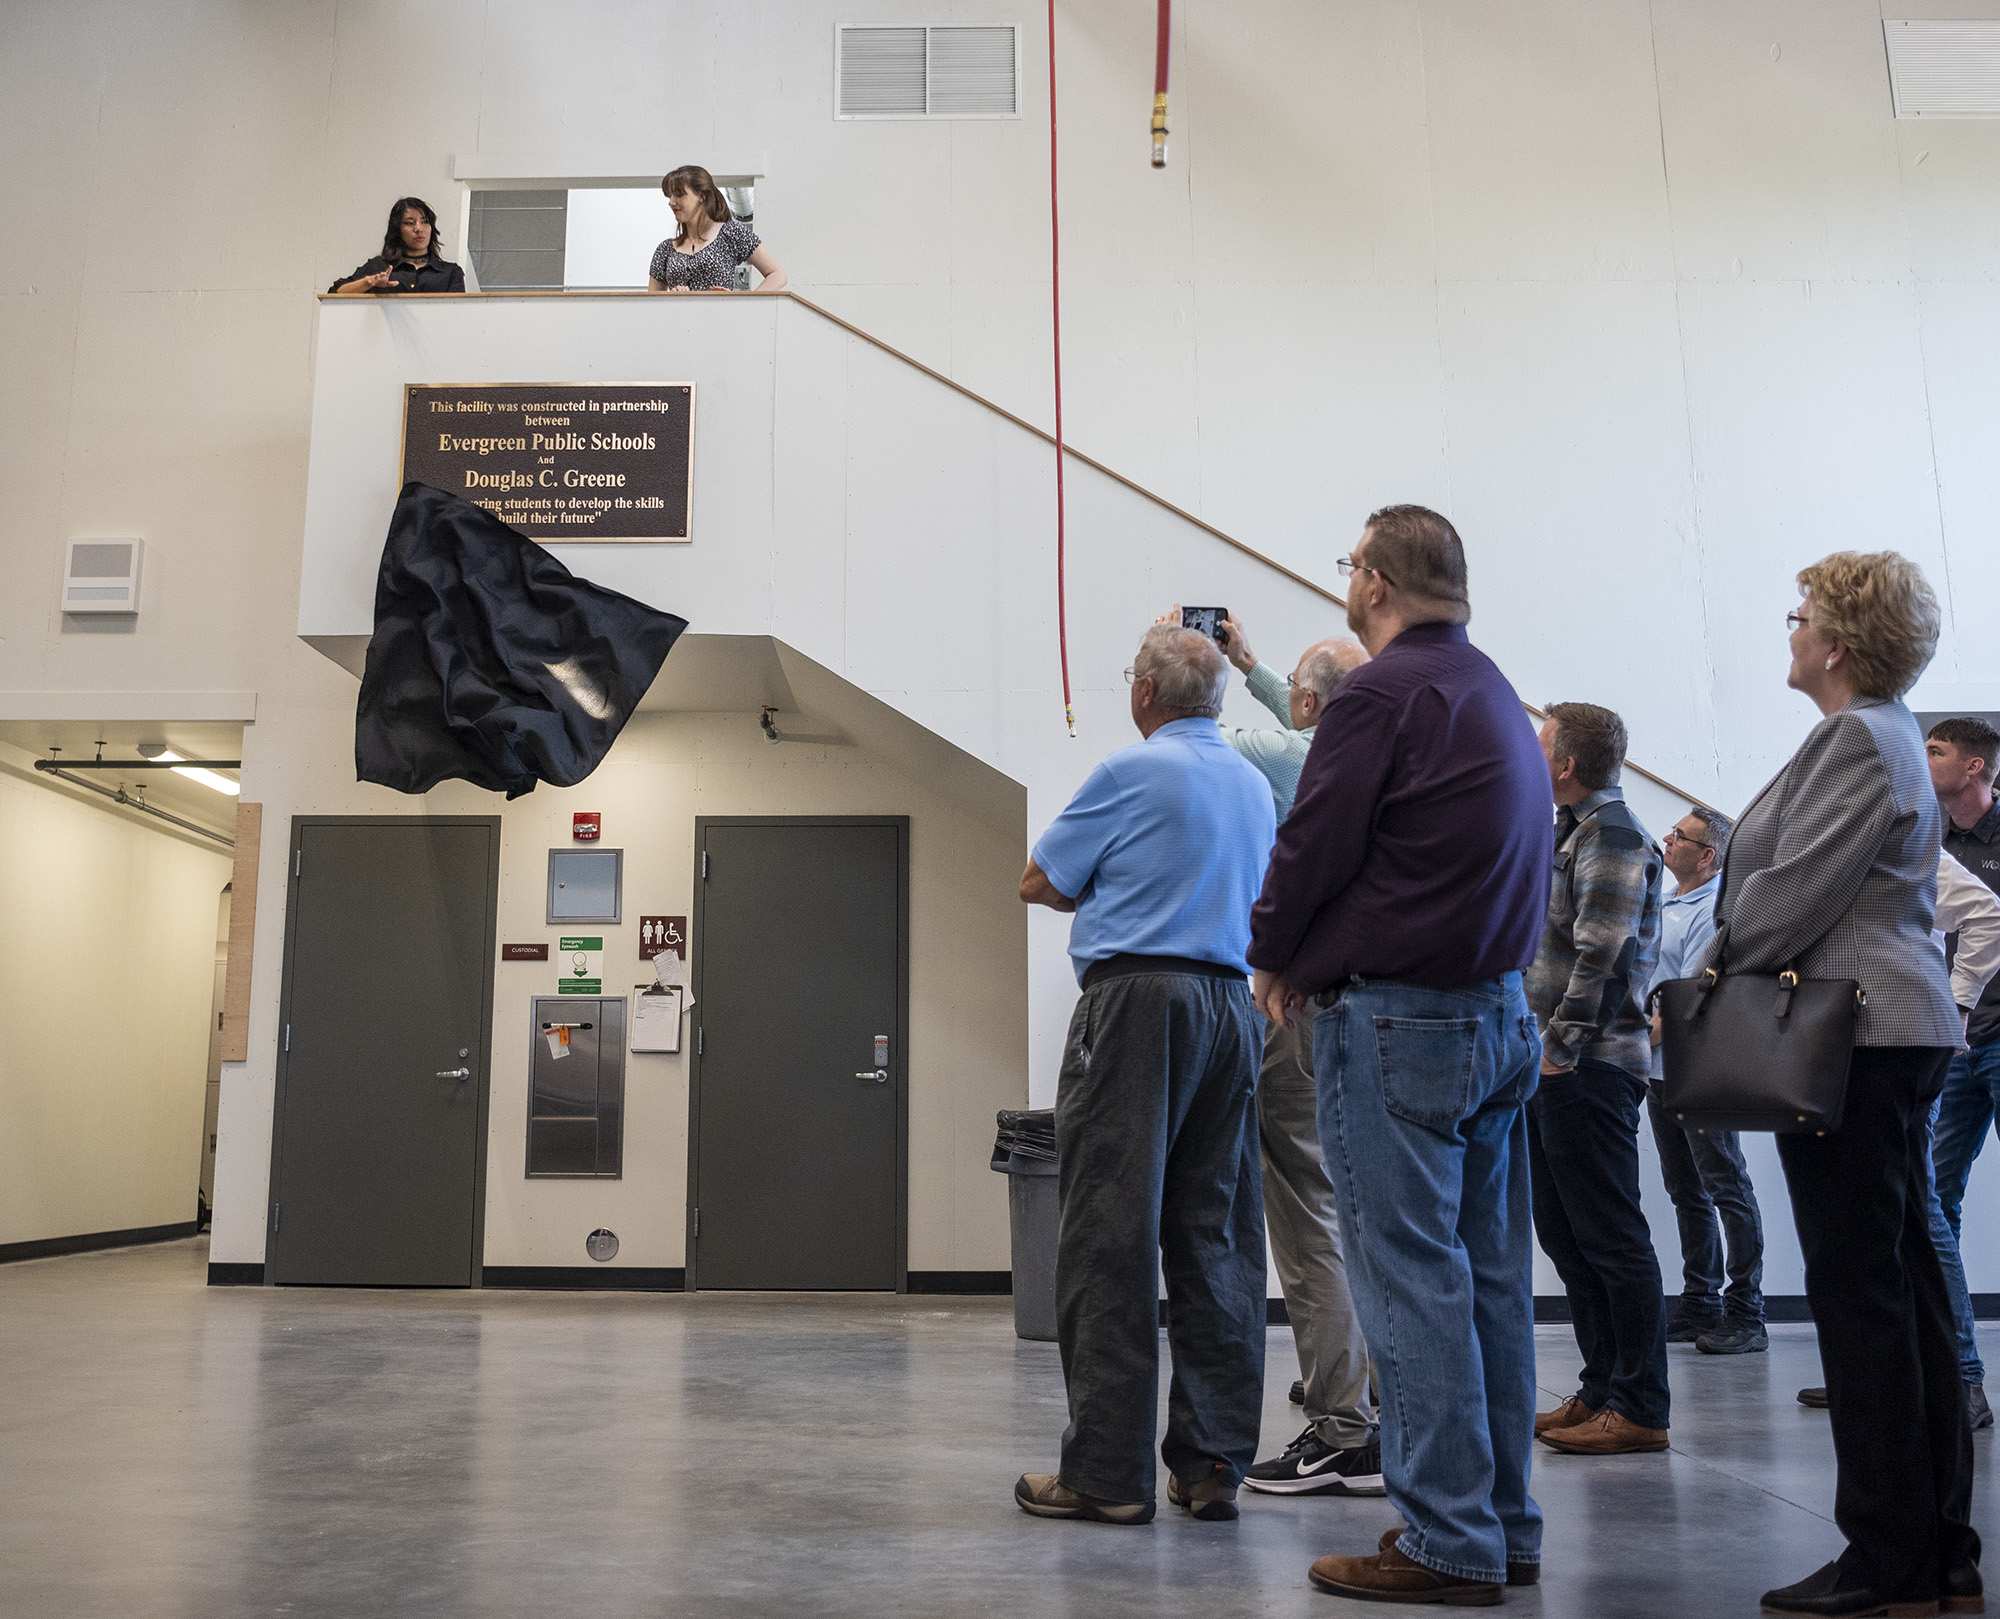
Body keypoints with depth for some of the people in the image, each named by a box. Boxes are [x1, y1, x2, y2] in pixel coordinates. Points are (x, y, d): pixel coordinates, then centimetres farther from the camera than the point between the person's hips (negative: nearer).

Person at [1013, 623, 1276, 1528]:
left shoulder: (1132, 772, -5)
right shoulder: (1256, 786, 16)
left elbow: (1040, 885, 1)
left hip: (1138, 998, -7)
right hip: (1231, 1004, 7)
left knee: (1111, 1235, -3)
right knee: (1217, 1238, 8)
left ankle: (1107, 1471, 0)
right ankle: (1213, 1461, 12)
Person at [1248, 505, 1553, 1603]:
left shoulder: (1382, 692, -12)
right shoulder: (1497, 693, 17)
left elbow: (1313, 844, -13)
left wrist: (1274, 959, 5)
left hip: (1395, 1019, -9)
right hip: (1499, 1012, 9)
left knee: (1411, 1280, -3)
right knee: (1488, 1276, 12)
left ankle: (1447, 1544, 3)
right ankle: (1502, 1525, 21)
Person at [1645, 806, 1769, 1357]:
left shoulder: (1714, 910, -12)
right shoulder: (1666, 905, 15)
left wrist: (1642, 1043, -17)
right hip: (1659, 1069, 9)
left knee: (1726, 1188, -4)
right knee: (1686, 1192, 12)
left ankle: (1745, 1316, 2)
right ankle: (1700, 1306, 20)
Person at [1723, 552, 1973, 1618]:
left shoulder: (1856, 739, -13)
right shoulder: (1884, 733, 20)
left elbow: (1792, 892, -18)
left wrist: (1710, 975, -5)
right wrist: (1727, 973, 12)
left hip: (1855, 1037, -11)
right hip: (1891, 1035, 11)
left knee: (1860, 1292, -5)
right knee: (1904, 1286, 13)